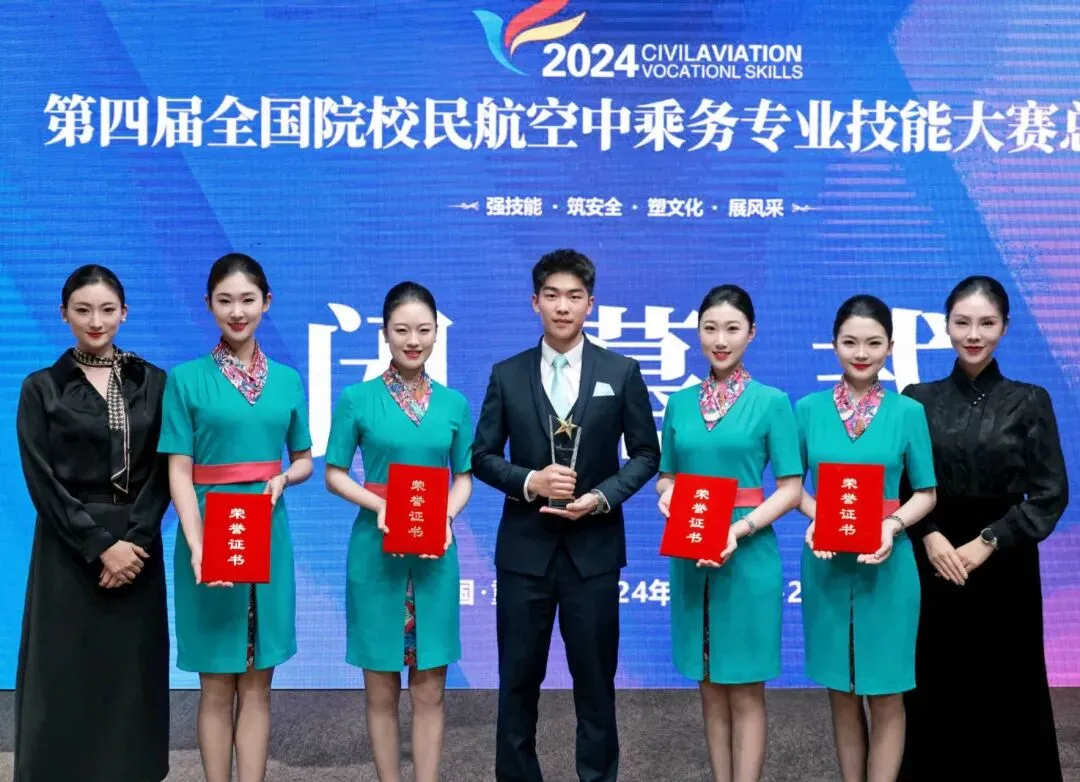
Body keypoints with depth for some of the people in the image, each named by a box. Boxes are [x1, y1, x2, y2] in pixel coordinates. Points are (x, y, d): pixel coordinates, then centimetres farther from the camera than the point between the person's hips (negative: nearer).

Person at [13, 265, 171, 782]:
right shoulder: (42, 388, 2)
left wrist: (133, 540, -11)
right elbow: (42, 482, -5)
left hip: (136, 546, 2)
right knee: (67, 677, -1)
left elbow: (163, 473, 1)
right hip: (69, 552, -2)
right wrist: (99, 544, -13)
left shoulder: (153, 383, 6)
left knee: (132, 675, 4)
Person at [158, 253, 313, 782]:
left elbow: (304, 459, 14)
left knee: (257, 683, 8)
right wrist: (197, 547, -18)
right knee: (217, 685, 4)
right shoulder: (186, 379, -3)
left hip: (269, 536, 3)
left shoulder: (287, 380, 7)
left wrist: (283, 478, -9)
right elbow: (179, 473, -7)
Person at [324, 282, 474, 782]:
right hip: (376, 551, -2)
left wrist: (445, 517, -10)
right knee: (381, 689, 7)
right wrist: (379, 505, -16)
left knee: (429, 689, 6)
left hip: (436, 553, 2)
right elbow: (334, 474, 0)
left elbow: (464, 477, 10)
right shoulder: (357, 398, -2)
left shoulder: (454, 403, 5)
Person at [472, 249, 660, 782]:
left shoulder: (622, 372, 2)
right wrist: (528, 482, -13)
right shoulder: (507, 375, 4)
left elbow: (646, 454, 4)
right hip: (524, 546, 1)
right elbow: (482, 456, 5)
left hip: (593, 546, -1)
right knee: (518, 678, 9)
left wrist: (602, 497, -11)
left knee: (595, 676, 7)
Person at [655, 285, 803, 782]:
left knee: (745, 690, 4)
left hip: (748, 556, -4)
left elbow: (790, 489, -6)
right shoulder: (680, 402, 7)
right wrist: (667, 495, -8)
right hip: (690, 557, 4)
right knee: (710, 687, 12)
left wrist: (739, 531, -19)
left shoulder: (772, 402, -4)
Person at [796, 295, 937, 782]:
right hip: (826, 564, 1)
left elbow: (925, 493, 2)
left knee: (886, 696, 5)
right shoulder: (808, 409, 0)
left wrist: (893, 525, -16)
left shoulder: (908, 412, -2)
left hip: (888, 565, -1)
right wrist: (815, 518, -13)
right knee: (840, 694, 12)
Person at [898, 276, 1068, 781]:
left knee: (1004, 690, 4)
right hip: (933, 562, 1)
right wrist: (929, 536, -13)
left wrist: (987, 542, -12)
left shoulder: (1030, 402, 0)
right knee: (933, 688, 4)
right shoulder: (917, 399, 2)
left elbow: (1051, 495, -3)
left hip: (1003, 565, -1)